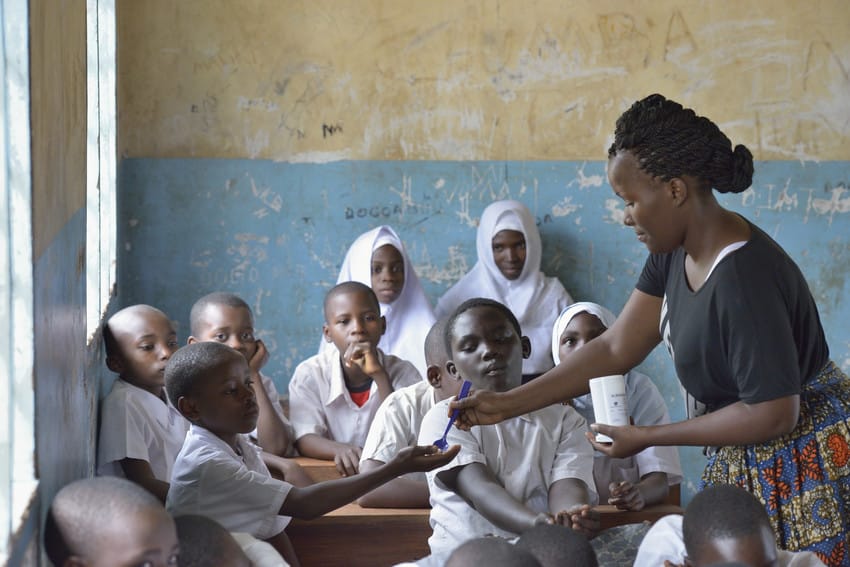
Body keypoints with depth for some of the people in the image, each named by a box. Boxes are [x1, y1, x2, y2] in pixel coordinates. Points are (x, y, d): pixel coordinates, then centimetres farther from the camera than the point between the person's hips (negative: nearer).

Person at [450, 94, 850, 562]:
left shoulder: (744, 276, -28)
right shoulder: (673, 253, 0)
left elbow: (773, 414, -25)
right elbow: (616, 349, 4)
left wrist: (647, 437, -17)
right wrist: (507, 404, -1)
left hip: (802, 468, -8)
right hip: (746, 467, 8)